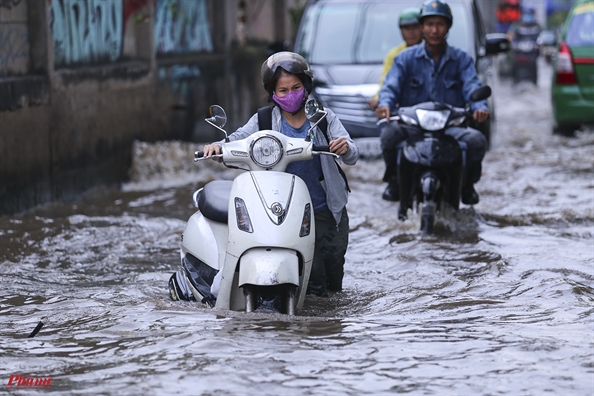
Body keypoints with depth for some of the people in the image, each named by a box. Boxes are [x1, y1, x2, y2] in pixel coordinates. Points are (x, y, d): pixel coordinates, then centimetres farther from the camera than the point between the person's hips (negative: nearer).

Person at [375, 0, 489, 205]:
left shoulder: (461, 59, 11)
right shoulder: (405, 58, 11)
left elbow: (472, 86, -6)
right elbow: (391, 86, -3)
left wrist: (480, 107, -30)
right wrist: (385, 104, -28)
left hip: (450, 126, 0)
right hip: (412, 125, 0)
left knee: (477, 140, -29)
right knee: (389, 133, -32)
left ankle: (467, 184, 3)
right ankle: (395, 179, -2)